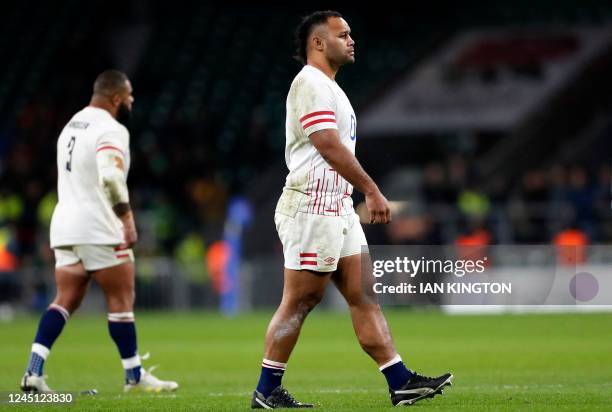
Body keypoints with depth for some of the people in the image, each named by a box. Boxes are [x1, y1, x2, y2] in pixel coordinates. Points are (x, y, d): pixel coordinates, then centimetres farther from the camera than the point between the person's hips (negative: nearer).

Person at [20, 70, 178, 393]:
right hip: (98, 227, -8)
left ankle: (34, 371, -7)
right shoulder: (111, 130, -12)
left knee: (66, 300, 6)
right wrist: (127, 218, -23)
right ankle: (134, 376, 10)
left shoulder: (71, 126, 17)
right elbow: (111, 176, -27)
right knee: (121, 298, 3)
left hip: (65, 223, 8)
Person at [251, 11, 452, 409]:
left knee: (364, 297, 6)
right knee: (299, 301, -6)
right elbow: (329, 146, -20)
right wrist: (372, 191, -19)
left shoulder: (329, 87, 21)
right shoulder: (310, 83, -11)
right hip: (312, 208, -10)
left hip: (338, 208, 10)